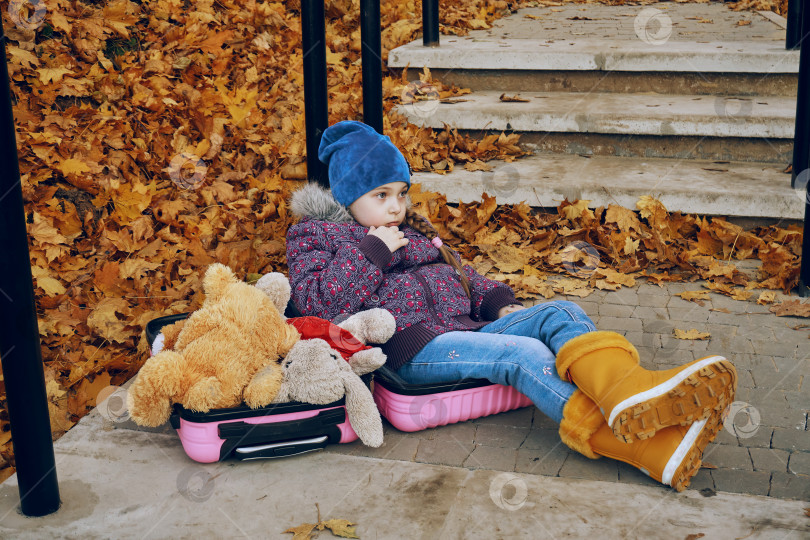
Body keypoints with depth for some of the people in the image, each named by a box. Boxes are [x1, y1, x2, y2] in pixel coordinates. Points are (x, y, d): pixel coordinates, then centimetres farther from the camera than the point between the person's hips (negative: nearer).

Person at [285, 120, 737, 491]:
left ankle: (631, 393, -52)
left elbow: (459, 272, 33)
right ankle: (642, 445, -50)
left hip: (468, 328, 7)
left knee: (560, 314, -20)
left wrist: (499, 302, 13)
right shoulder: (315, 236, 11)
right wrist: (372, 251, -5)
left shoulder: (411, 230, 31)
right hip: (415, 349, -7)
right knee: (525, 354, -32)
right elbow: (318, 300, -6)